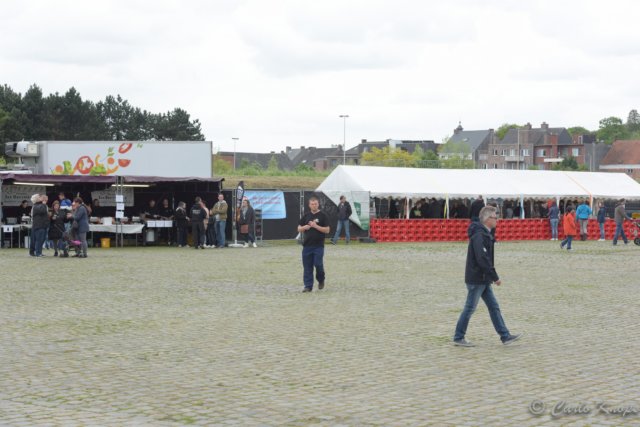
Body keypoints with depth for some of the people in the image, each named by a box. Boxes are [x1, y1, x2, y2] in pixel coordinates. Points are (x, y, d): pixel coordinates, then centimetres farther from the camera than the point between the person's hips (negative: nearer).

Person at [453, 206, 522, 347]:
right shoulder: (479, 235, -20)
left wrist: (492, 277, 16)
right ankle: (458, 338, 9)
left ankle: (505, 336, 11)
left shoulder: (485, 234, 13)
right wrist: (495, 277, -20)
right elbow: (482, 260, -25)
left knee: (494, 307, 9)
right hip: (476, 280, -10)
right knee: (469, 308, -1)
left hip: (483, 280, 10)